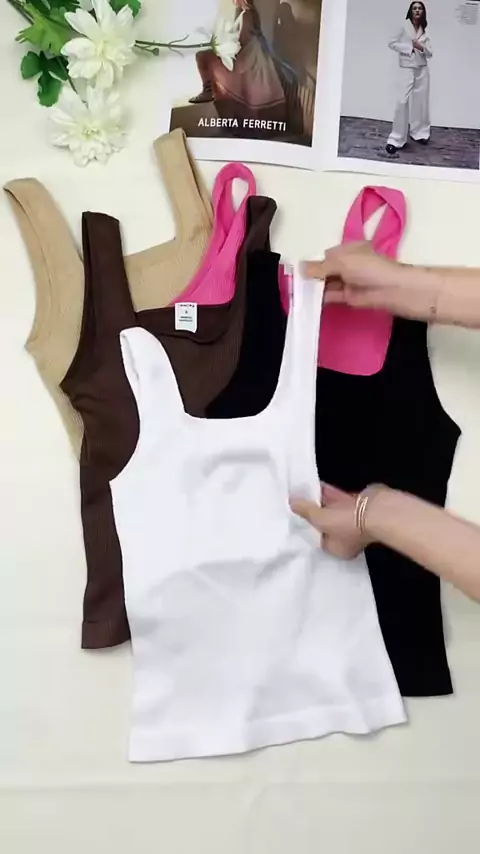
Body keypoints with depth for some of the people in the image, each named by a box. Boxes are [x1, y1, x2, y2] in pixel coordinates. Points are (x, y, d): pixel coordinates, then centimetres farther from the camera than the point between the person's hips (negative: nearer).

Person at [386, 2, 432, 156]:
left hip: (422, 69, 5)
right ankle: (396, 139, -13)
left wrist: (421, 48, -12)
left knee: (421, 101, 7)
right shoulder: (404, 27, 0)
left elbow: (430, 54, 8)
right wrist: (409, 47, -11)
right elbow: (392, 44, -4)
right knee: (403, 101, -14)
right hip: (407, 68, -4)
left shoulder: (424, 31, 10)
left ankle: (419, 133, 21)